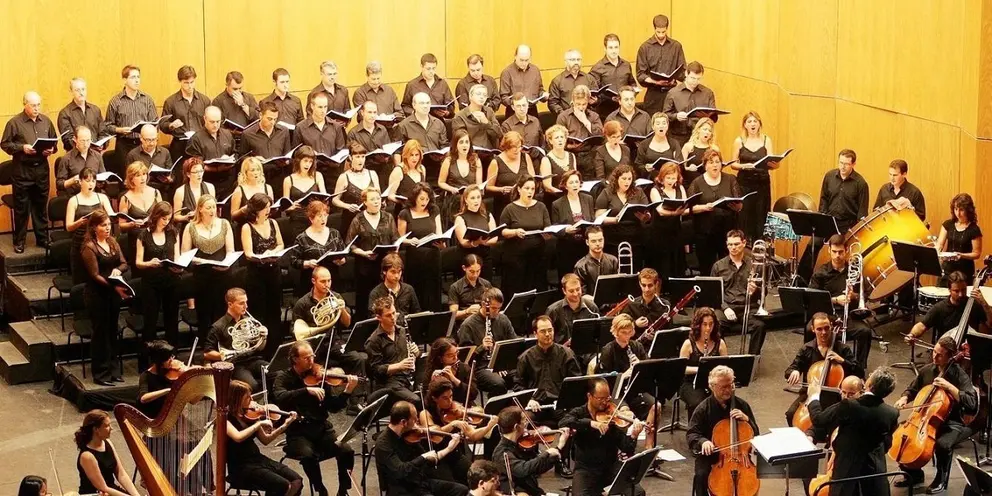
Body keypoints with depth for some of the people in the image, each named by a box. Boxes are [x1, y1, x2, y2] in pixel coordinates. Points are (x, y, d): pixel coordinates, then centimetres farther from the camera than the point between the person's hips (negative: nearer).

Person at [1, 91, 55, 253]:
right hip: (22, 170, -4)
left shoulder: (46, 121, 7)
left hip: (41, 168, 4)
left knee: (41, 205, 12)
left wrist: (51, 149, -6)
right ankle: (19, 242, 11)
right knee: (21, 207, 3)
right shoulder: (14, 122, -7)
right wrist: (22, 148, -19)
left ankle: (42, 238, 23)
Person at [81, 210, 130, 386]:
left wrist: (118, 270, -16)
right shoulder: (89, 247, -13)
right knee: (100, 332, 0)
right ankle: (100, 373, 7)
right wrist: (114, 286, -30)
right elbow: (95, 275, -19)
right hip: (97, 294, -6)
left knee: (112, 330, 13)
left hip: (114, 292, 6)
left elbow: (124, 264, 8)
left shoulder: (112, 242, 8)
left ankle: (111, 368, 23)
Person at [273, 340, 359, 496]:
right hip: (297, 431, -3)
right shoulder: (284, 378, 0)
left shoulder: (318, 376, 7)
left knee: (346, 451, -22)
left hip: (322, 427, 3)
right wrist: (307, 390, -31)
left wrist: (347, 392, -13)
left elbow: (333, 406, 4)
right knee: (308, 455, -33)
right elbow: (280, 398, -22)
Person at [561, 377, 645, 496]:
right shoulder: (579, 413, -2)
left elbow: (625, 448, -6)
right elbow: (564, 422, -26)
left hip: (611, 467, 1)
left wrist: (633, 436, -28)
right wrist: (591, 423, -35)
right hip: (586, 469, -1)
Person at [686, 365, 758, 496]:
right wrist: (703, 441, -26)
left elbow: (755, 434, 9)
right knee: (701, 475, -29)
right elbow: (691, 435, -4)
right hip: (710, 453, -1)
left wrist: (746, 419, -11)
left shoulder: (741, 405, 4)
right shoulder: (704, 408, -2)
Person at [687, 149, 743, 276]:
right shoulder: (697, 183, 4)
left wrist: (736, 206, -19)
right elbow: (690, 207, -2)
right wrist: (705, 207, -19)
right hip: (705, 232, -1)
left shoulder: (730, 180, 8)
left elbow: (740, 205, 4)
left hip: (728, 231, 1)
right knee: (706, 269, 1)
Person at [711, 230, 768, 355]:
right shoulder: (718, 266, 11)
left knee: (759, 325, -32)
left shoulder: (754, 264, 11)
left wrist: (755, 291, -10)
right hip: (727, 307, 0)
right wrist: (725, 308, -8)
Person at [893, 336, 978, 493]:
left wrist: (950, 387, -31)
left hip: (953, 424, -6)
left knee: (943, 444, -35)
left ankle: (941, 480, -7)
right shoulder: (927, 370, 1)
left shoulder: (959, 375, -15)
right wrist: (904, 398, -4)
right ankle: (914, 474, 9)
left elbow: (972, 404, -26)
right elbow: (912, 389, 18)